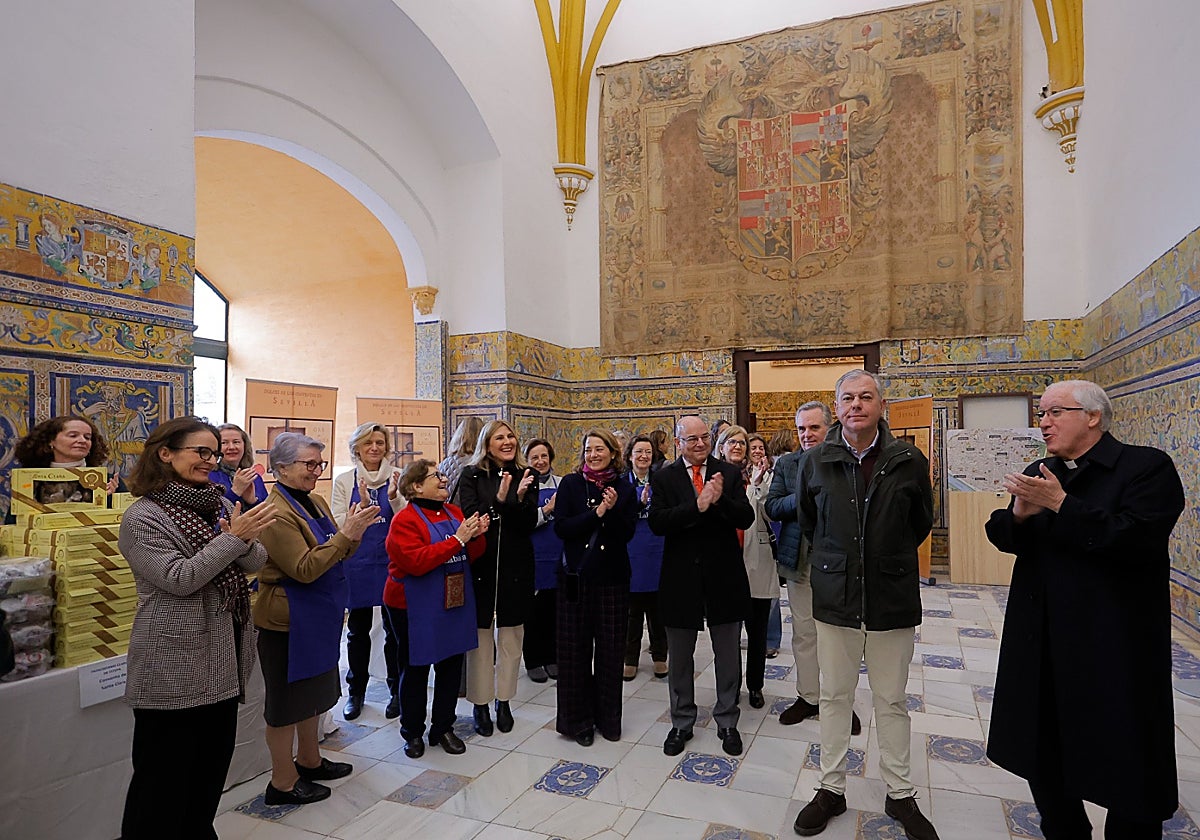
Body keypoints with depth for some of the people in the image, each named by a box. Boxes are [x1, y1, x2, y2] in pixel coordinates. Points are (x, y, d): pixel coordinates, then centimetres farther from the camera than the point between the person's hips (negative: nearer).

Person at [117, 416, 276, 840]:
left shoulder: (218, 504, 8)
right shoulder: (143, 517, -11)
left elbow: (257, 561, 2)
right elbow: (179, 578, -20)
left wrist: (245, 542, -19)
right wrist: (234, 537, -24)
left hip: (222, 659, 7)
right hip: (174, 666, -7)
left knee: (213, 761, 19)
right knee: (165, 773, 7)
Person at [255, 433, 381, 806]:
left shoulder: (315, 501, 7)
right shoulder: (277, 513, -20)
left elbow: (337, 554, 11)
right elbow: (304, 569, -25)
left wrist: (354, 531, -8)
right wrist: (345, 534, -28)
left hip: (319, 616, 9)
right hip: (288, 619, -9)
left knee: (312, 691, 21)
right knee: (287, 697, 6)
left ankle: (309, 760, 39)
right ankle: (283, 782, 22)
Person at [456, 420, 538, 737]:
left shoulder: (525, 475, 4)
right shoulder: (472, 475, -2)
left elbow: (529, 525, -1)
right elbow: (469, 518, -11)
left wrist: (520, 498, -20)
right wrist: (499, 500, -25)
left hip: (516, 566, 2)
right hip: (481, 564, -2)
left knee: (511, 636, 10)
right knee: (481, 636, 4)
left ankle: (504, 701, 26)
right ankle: (480, 704, 21)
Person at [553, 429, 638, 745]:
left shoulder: (624, 489, 4)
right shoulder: (570, 484, 0)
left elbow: (627, 533, -3)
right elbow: (561, 527, -9)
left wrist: (613, 510, -19)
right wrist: (596, 514, -18)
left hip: (612, 576, 1)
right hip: (576, 575, -1)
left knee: (610, 649, 9)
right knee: (575, 648, 7)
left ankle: (608, 717, 26)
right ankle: (578, 719, 23)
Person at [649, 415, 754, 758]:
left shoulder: (729, 473, 0)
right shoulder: (663, 478, -3)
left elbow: (746, 518, -8)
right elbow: (657, 522, -16)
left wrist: (720, 500, -26)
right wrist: (697, 505, -27)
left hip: (724, 575, 1)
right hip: (681, 578, 0)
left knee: (728, 658, 14)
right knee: (680, 659, 15)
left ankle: (727, 722, 33)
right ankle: (681, 723, 33)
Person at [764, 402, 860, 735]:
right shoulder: (786, 464, 4)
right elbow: (771, 507, -4)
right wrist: (803, 496, -18)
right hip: (799, 561, 3)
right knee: (803, 632, 14)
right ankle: (808, 697, 29)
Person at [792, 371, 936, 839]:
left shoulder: (909, 462, -5)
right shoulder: (814, 462, -4)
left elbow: (922, 523, 11)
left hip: (892, 596, 0)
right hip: (835, 596, 1)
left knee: (892, 701, 13)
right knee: (834, 696, 12)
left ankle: (900, 795, 32)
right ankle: (831, 789, 29)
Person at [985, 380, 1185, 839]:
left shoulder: (1147, 466, -8)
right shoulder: (1038, 474, 10)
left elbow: (1137, 538, -22)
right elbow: (1002, 535, 7)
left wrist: (1061, 504, -22)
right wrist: (1019, 513, -13)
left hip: (1113, 646, -6)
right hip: (1041, 644, 6)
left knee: (1125, 763, 8)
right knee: (1041, 751, 17)